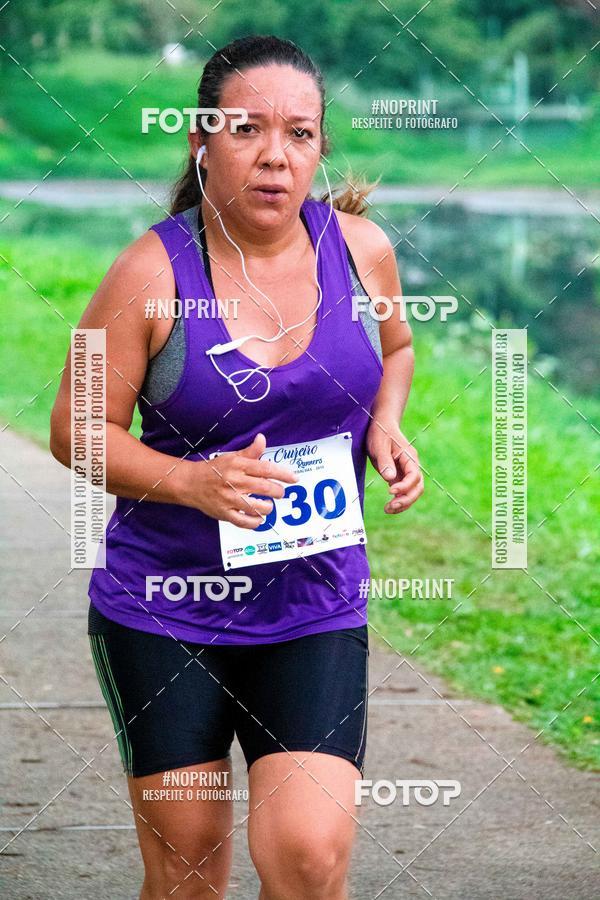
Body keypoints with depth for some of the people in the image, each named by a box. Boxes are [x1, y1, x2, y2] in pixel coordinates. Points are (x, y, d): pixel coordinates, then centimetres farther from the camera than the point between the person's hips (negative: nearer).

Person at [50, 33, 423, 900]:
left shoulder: (360, 249, -1)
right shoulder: (153, 273, -11)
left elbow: (393, 348, 21)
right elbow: (77, 429, -6)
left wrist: (386, 425, 0)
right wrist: (191, 480, -22)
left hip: (314, 607, 2)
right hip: (163, 608, -2)